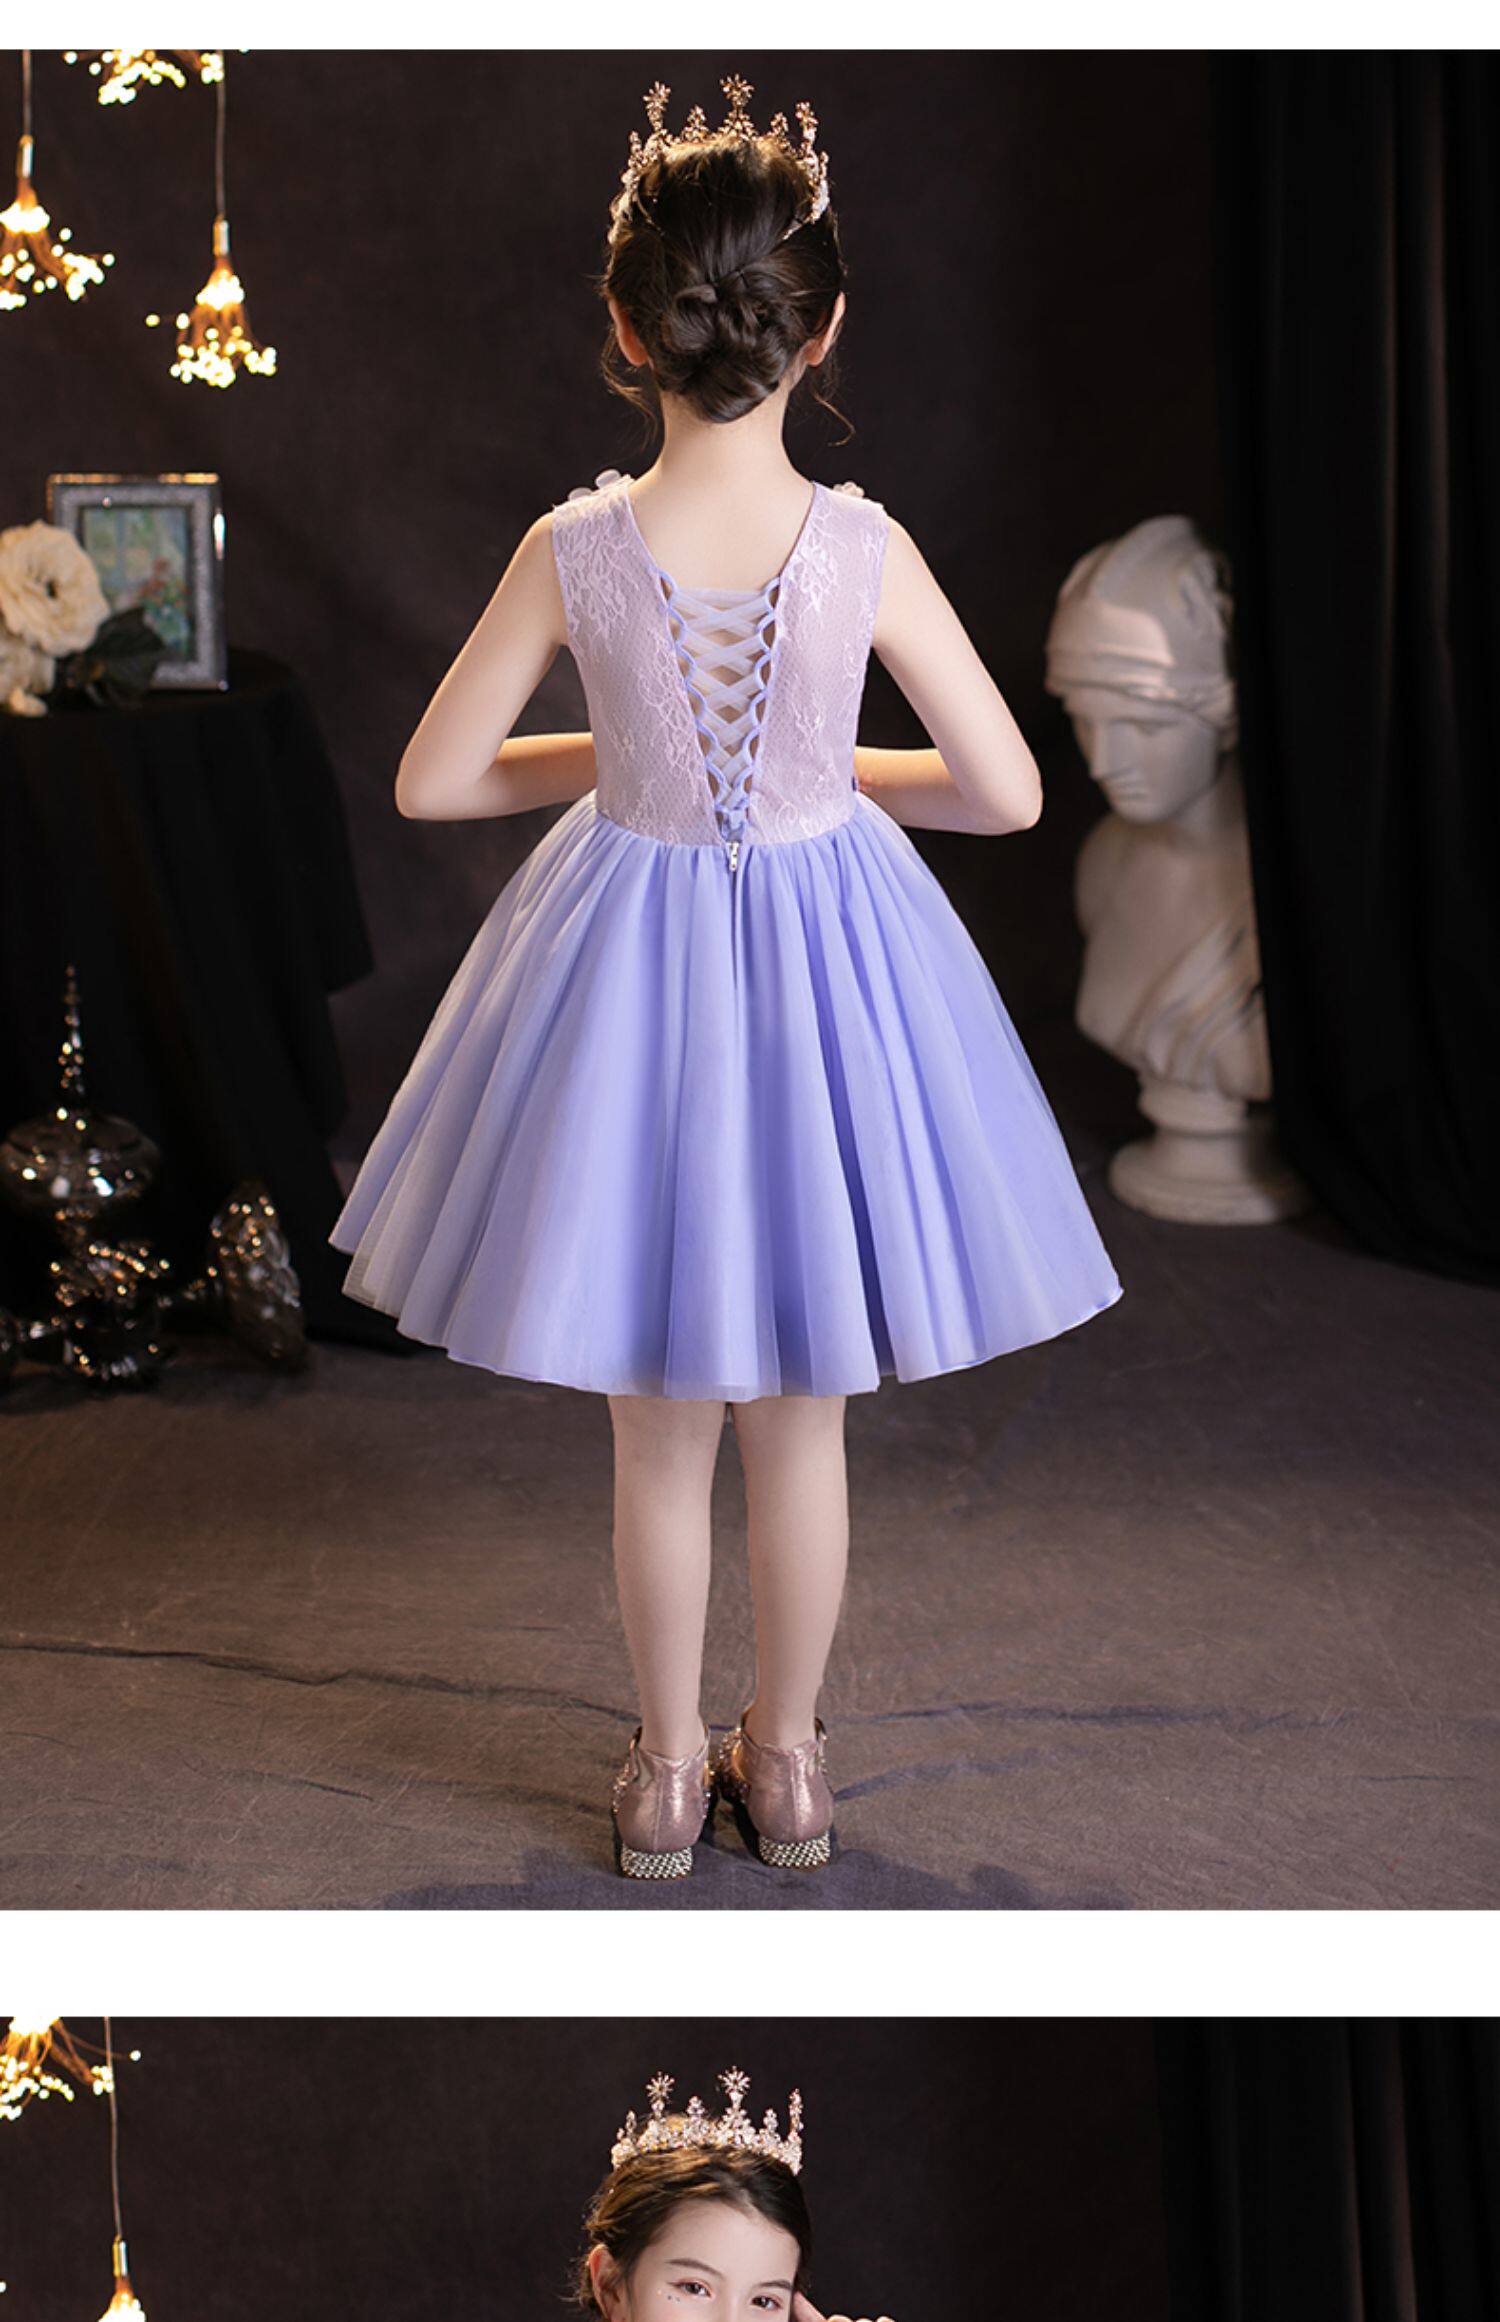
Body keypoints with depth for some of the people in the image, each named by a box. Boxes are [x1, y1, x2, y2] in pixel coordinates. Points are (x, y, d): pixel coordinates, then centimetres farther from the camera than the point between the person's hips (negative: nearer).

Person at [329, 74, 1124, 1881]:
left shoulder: (572, 551, -14)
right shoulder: (864, 546, -16)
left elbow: (431, 783, -6)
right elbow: (1008, 792, -10)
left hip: (633, 958, 0)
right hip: (820, 961, 0)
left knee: (659, 1434, 16)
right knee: (801, 1425, 17)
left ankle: (668, 1773, 29)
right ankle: (786, 1761, 31)